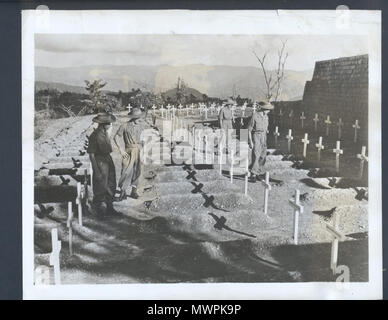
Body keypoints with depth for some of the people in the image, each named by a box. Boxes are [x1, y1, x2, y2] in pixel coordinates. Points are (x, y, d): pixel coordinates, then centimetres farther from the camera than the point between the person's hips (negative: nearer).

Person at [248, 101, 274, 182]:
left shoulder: (266, 116, 9)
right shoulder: (255, 116, -12)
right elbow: (249, 129, -9)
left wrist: (265, 140, 18)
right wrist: (250, 141, -13)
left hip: (263, 136, 7)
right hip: (256, 136, -7)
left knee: (263, 156, 6)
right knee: (256, 155, -13)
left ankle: (258, 173, 17)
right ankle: (253, 174, -10)